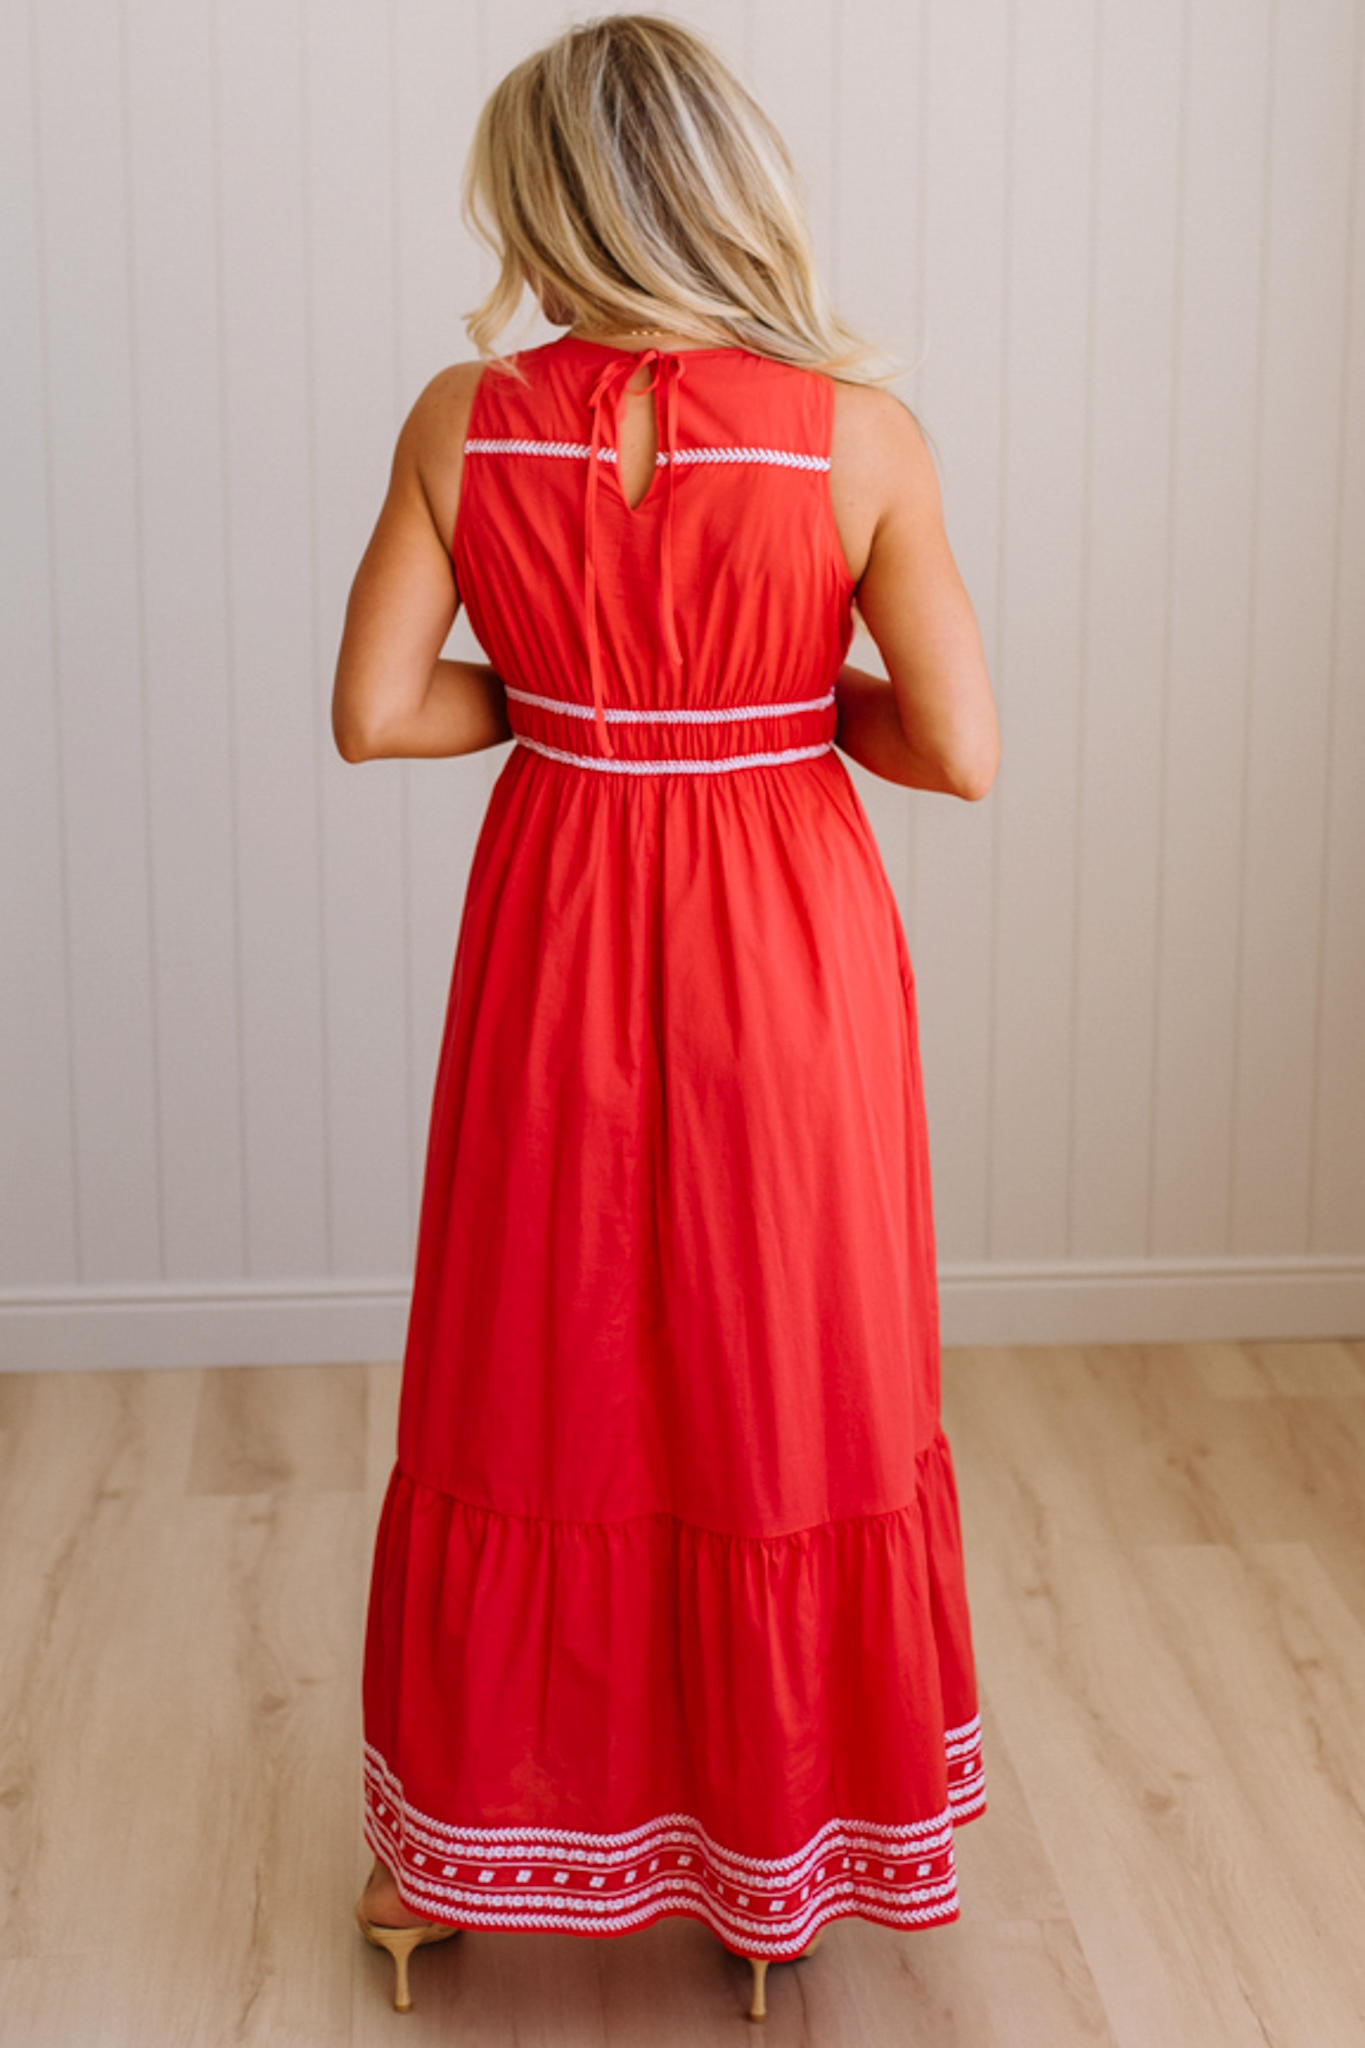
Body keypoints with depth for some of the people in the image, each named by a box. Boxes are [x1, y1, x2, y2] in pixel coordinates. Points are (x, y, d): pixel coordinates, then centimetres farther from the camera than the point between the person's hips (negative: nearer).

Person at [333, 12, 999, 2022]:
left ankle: (457, 1846, 32)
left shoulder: (466, 421, -9)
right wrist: (807, 702, 4)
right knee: (785, 1394, 14)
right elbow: (961, 751, -13)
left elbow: (377, 710, -5)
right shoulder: (857, 431, -14)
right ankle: (778, 1856, 30)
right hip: (787, 953, -2)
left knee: (530, 1379, 17)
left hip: (557, 946, 2)